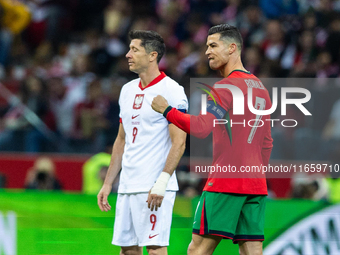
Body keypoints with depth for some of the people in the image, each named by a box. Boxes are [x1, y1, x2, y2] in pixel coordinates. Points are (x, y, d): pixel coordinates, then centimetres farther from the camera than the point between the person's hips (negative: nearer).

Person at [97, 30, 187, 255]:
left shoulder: (171, 91, -9)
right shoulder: (128, 90, 15)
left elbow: (179, 143, -14)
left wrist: (161, 183, -22)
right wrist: (108, 184, 18)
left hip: (154, 188, -8)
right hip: (127, 186, 8)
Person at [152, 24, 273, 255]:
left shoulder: (225, 87, -8)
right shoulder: (261, 88, 19)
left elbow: (201, 127, -20)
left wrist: (166, 110, -9)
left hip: (225, 182, -8)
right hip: (256, 185, 8)